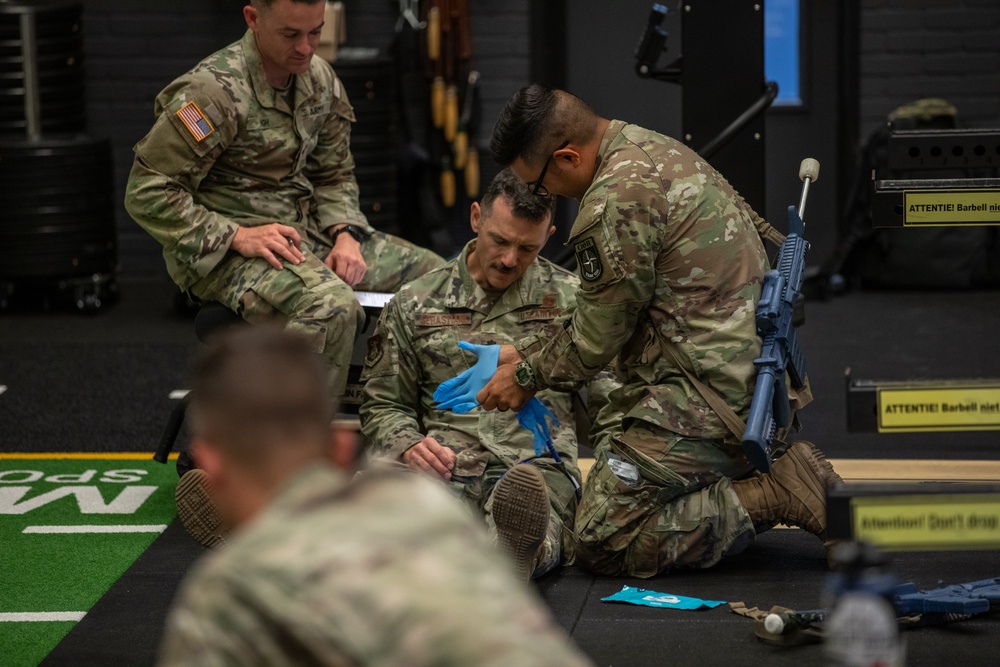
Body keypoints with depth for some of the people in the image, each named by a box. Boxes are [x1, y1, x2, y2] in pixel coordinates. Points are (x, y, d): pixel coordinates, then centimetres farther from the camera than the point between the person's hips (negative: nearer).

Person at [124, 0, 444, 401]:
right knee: (331, 307, -36)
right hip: (223, 254, -8)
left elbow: (334, 175, 17)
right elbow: (146, 192, -18)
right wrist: (237, 237, -24)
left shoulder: (319, 79, 6)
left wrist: (345, 235, -4)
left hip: (308, 231, 8)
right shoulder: (214, 92, -18)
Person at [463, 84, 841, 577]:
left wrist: (529, 375, 12)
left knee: (602, 541, -11)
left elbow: (596, 340, -8)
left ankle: (774, 496, -11)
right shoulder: (658, 150, 14)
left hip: (710, 397, -10)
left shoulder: (617, 200, -17)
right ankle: (781, 476, 7)